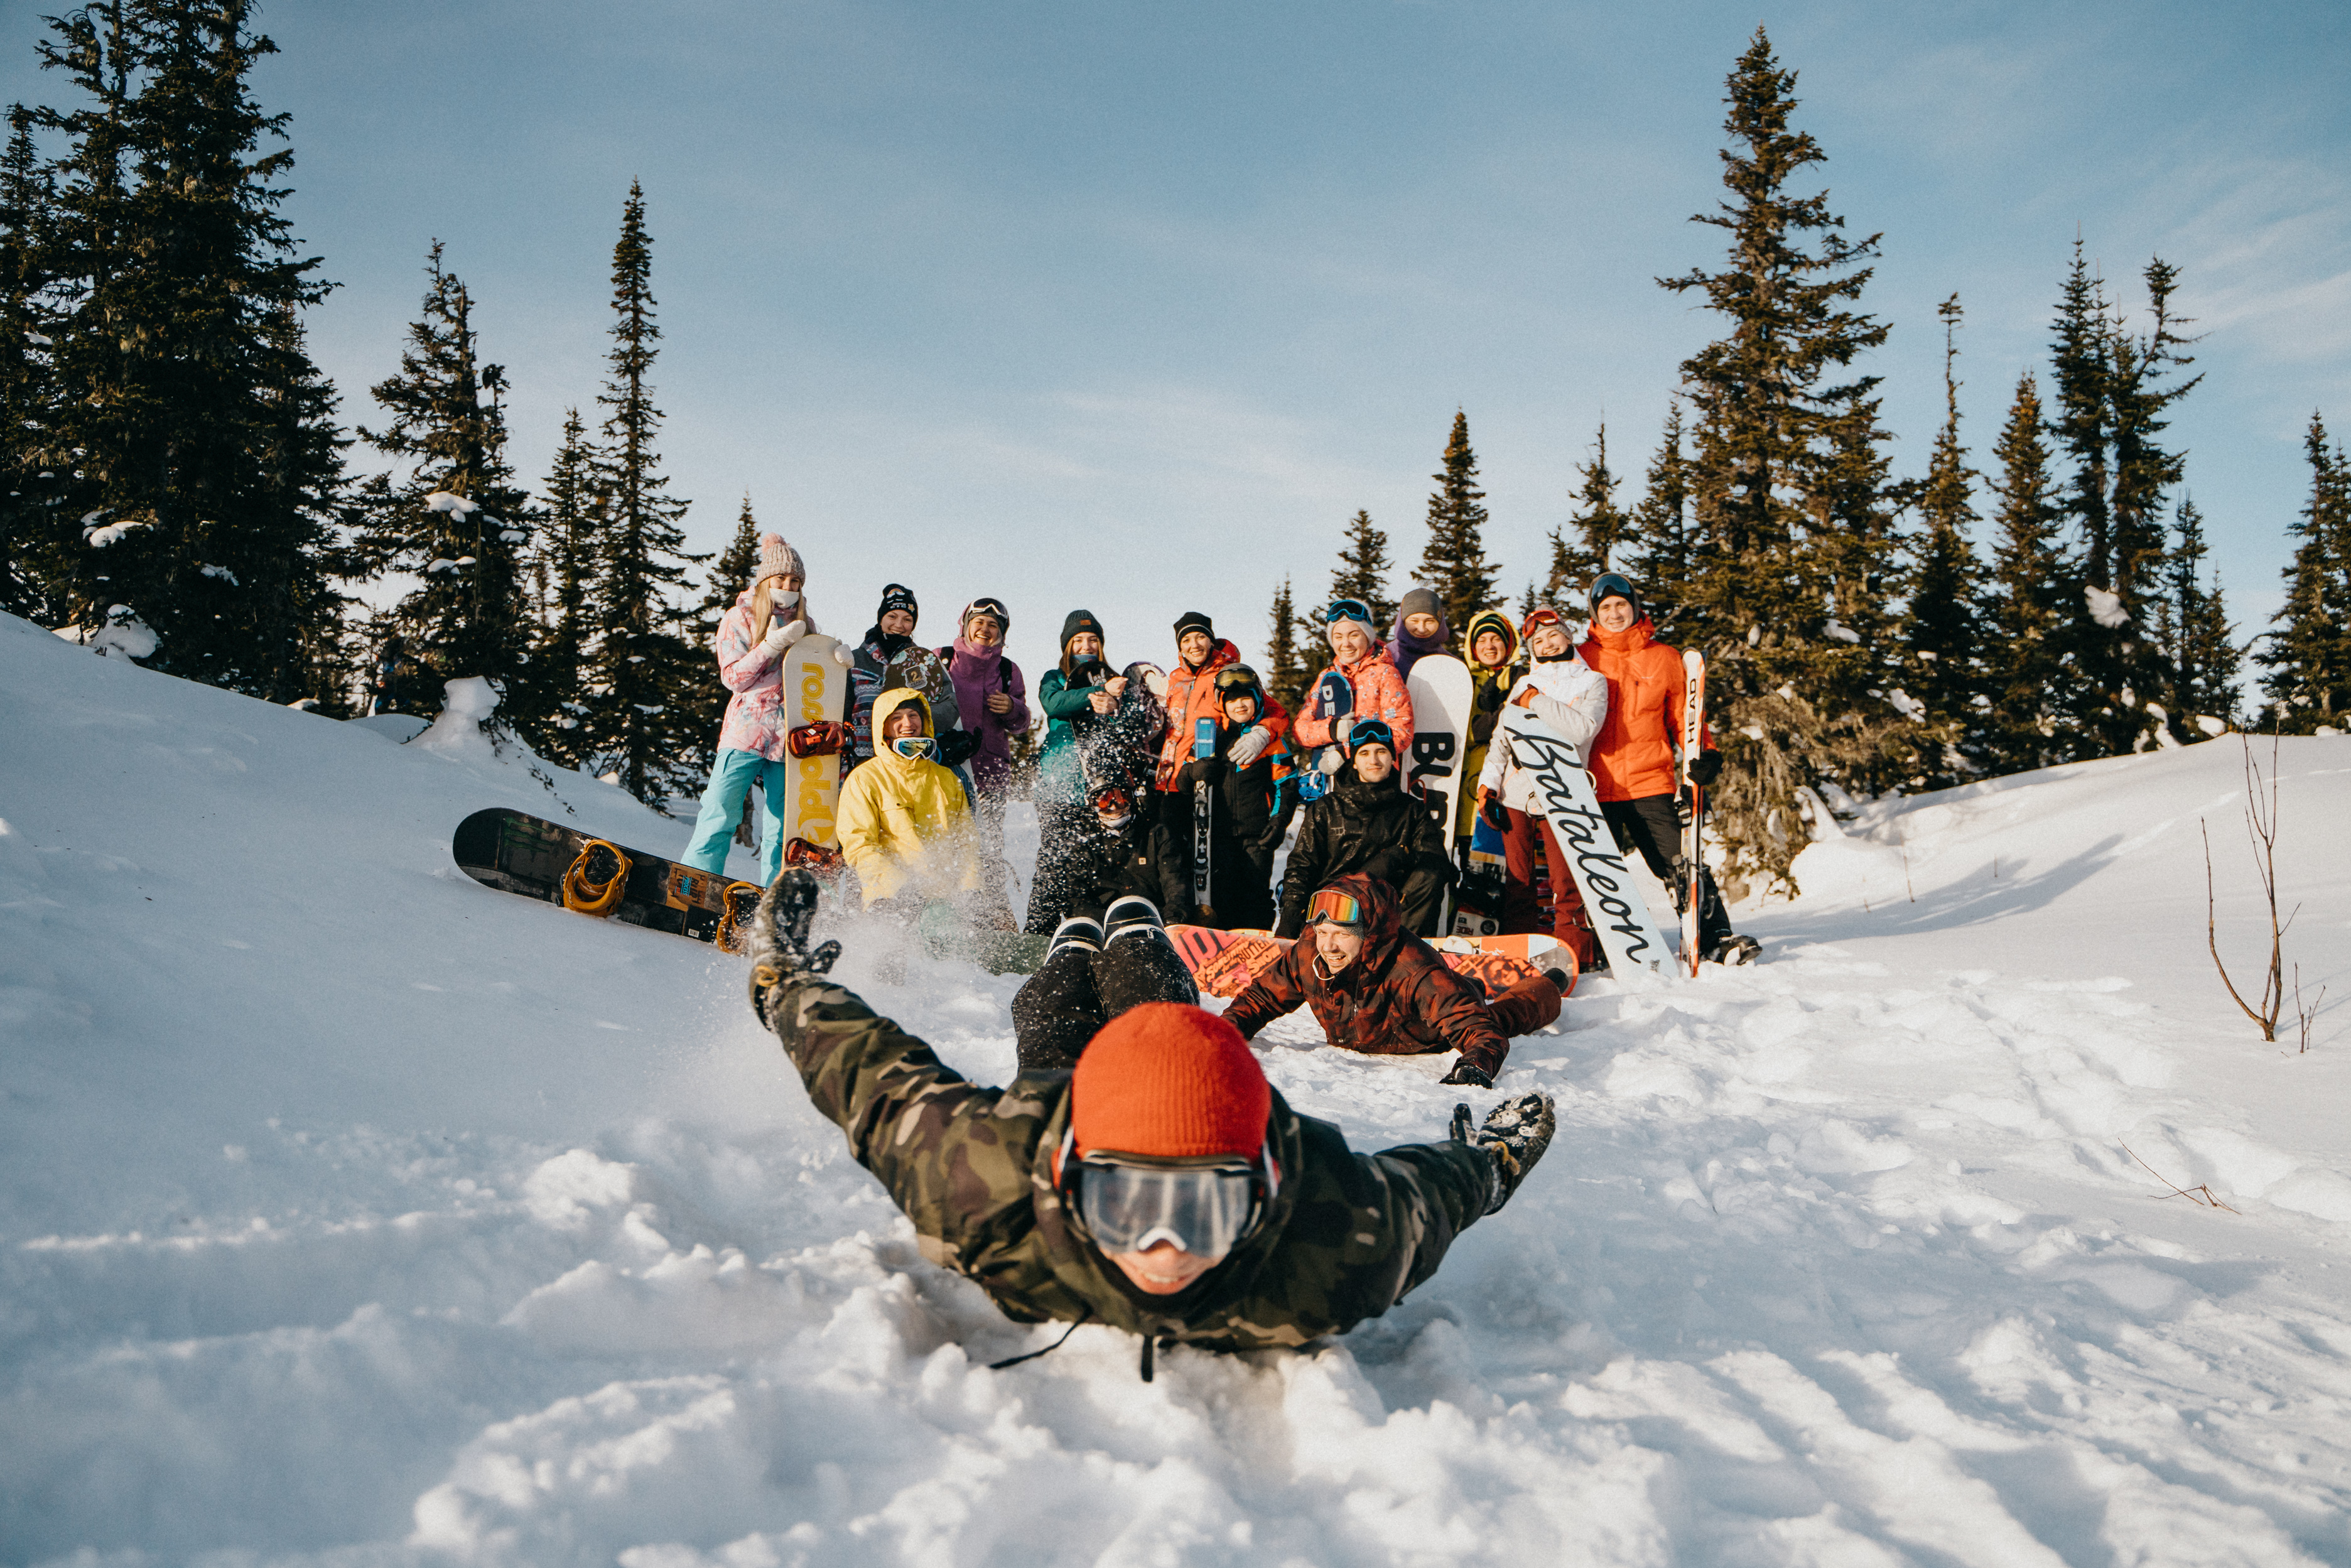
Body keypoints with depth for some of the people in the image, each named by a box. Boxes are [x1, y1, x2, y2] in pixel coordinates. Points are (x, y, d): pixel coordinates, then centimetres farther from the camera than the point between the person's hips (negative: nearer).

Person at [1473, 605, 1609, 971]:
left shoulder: (1592, 682, 6)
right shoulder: (1524, 684, 18)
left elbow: (1582, 728, -13)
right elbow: (1501, 736, 16)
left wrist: (1538, 703, -9)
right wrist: (1488, 780, 5)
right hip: (1515, 791, 4)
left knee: (1566, 880, -8)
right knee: (1517, 878, 5)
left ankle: (1576, 955, 0)